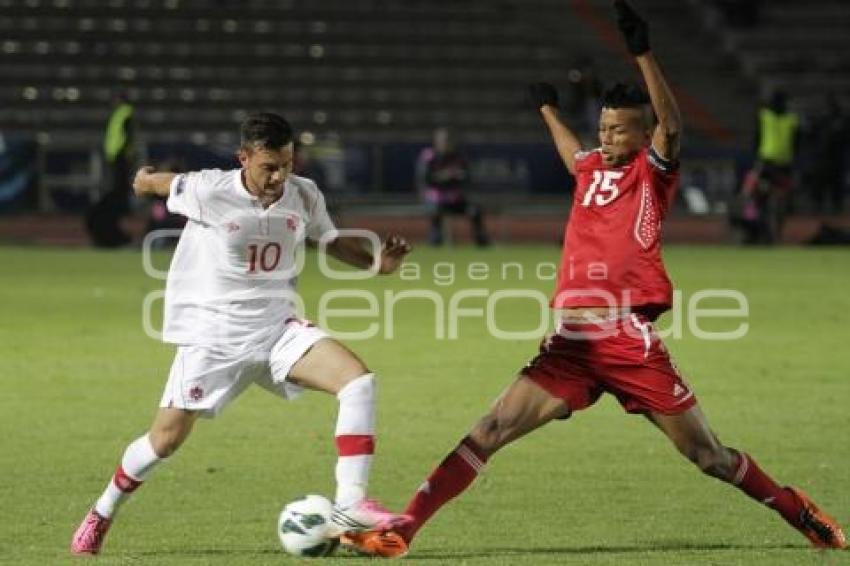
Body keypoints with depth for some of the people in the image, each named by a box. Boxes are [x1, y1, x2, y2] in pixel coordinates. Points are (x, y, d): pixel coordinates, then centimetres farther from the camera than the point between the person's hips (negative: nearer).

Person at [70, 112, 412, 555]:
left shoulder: (304, 195, -4)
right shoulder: (209, 192, -17)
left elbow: (332, 240, 15)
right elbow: (150, 181, 4)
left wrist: (376, 263, -3)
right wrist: (146, 179, 28)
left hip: (277, 328, 4)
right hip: (212, 335, -3)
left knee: (358, 381, -19)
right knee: (167, 437, -1)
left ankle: (350, 505, -19)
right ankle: (101, 514, 26)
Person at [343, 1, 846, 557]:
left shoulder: (653, 172, 2)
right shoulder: (592, 168, 16)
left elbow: (670, 124, -20)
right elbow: (572, 149, 43)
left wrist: (642, 52, -28)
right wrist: (546, 104, 58)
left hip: (631, 339, -4)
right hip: (572, 341, 4)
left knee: (709, 455, 2)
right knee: (492, 429, -9)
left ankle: (801, 513, 23)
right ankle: (401, 530, -12)